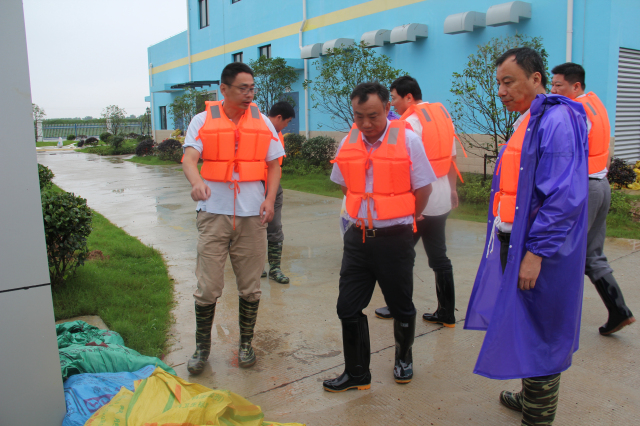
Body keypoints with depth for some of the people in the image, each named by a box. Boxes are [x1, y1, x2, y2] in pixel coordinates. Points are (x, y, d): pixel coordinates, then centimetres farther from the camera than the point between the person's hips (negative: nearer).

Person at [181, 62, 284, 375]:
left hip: (252, 214, 2)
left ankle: (246, 343, 27)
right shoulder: (203, 120, 3)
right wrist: (197, 182, -32)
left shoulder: (262, 122, 10)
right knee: (207, 287, 1)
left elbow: (274, 165, 12)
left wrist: (270, 199, -5)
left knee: (250, 287, 9)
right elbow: (189, 158, -10)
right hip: (213, 213, -2)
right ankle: (202, 347, 21)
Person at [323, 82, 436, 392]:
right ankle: (356, 373, 25)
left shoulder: (407, 140, -9)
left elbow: (423, 190, -3)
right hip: (358, 236, 4)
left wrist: (398, 221, 6)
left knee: (401, 308, 13)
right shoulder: (348, 143, 3)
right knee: (348, 308, 7)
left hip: (395, 239, -3)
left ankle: (403, 359, 40)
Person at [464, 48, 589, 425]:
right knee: (525, 330, 20)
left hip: (538, 252, -9)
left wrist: (536, 252, -23)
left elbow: (565, 196, -23)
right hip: (514, 244, 9)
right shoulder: (528, 121, 14)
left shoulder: (557, 120, -16)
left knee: (537, 335, 1)